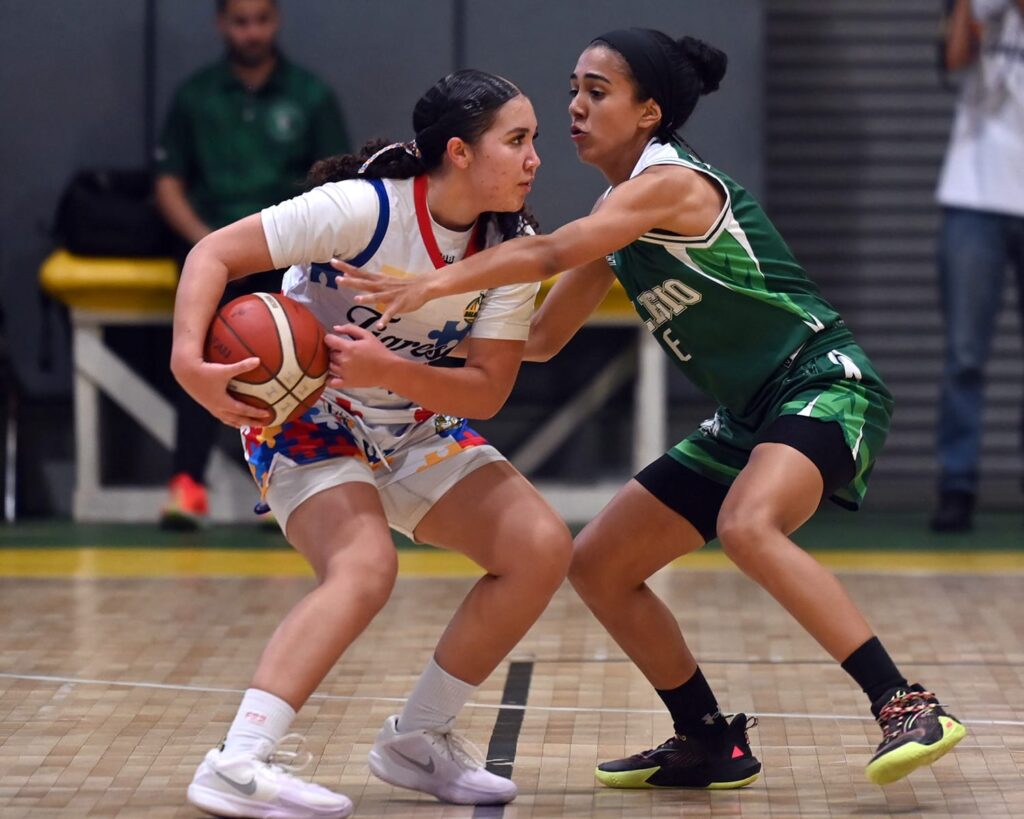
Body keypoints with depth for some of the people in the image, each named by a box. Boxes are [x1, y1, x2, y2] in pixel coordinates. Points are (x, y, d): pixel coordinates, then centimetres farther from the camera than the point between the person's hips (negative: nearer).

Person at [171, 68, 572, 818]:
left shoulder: (513, 248, -11)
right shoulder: (366, 209, -26)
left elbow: (488, 391, -14)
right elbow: (214, 253, -25)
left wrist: (388, 373, -32)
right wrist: (190, 358, -42)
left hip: (418, 431, 6)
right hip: (306, 418, -6)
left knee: (543, 548, -8)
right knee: (365, 568, -31)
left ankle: (418, 739, 5)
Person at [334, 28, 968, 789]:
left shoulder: (670, 183, -17)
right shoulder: (619, 212, 11)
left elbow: (549, 252, -32)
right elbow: (541, 337, 15)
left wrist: (432, 285, -39)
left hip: (825, 385, -10)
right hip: (750, 415, 10)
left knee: (747, 526, -37)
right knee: (598, 565, 8)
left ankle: (907, 707, -33)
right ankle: (710, 745, 20)